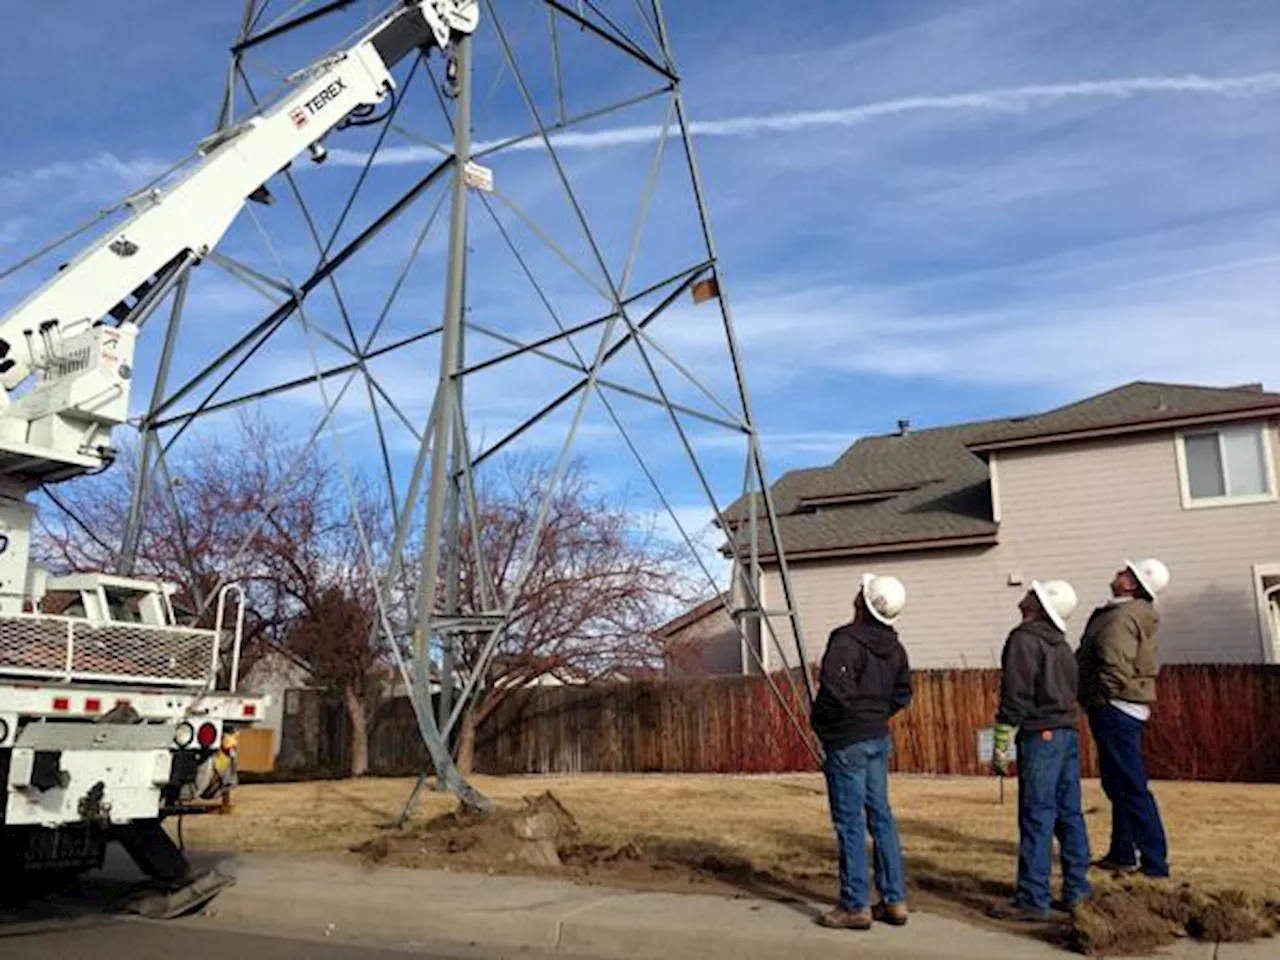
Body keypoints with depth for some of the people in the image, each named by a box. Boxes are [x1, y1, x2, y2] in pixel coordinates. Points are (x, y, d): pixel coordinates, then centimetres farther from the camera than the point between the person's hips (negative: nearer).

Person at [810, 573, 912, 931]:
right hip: (879, 737, 8)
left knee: (850, 822, -1)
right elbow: (902, 694, 15)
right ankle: (895, 900, 20)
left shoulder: (846, 641, -20)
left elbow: (836, 690, -28)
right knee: (880, 816, 14)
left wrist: (820, 723, -10)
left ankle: (855, 906, 6)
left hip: (846, 741, -8)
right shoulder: (894, 648, 6)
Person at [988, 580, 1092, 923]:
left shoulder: (1024, 639, -10)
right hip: (1068, 732, 9)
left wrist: (1001, 747, -11)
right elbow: (1070, 692, 18)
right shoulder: (1061, 644, 16)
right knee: (1069, 815, 13)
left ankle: (1033, 901, -3)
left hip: (1041, 736, -9)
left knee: (1037, 820, -6)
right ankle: (1077, 890, 20)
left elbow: (1015, 698, -14)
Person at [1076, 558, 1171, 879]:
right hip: (1128, 708, 11)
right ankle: (1122, 854, 26)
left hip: (1114, 708, -11)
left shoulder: (1121, 617, -18)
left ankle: (1155, 862, -1)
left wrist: (1097, 701, -11)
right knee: (1117, 783, 17)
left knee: (1131, 786, -6)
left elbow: (1115, 668, -25)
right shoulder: (1139, 614, 14)